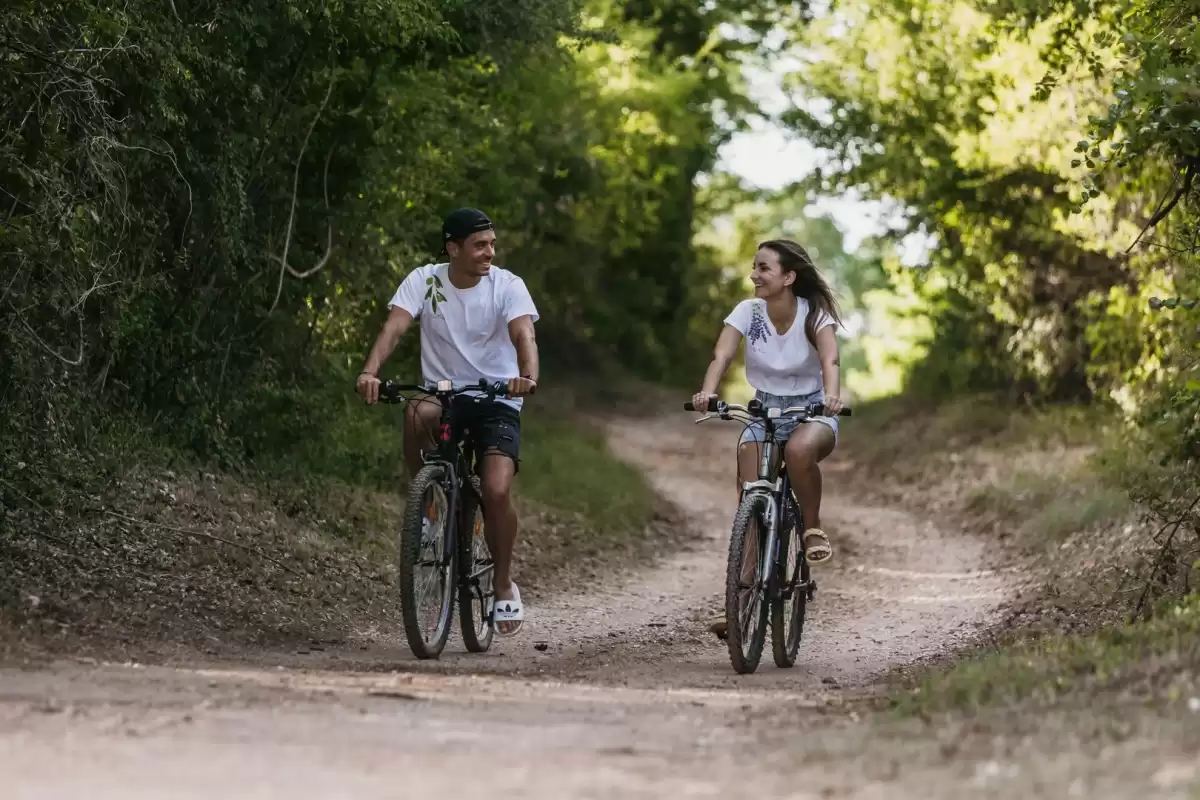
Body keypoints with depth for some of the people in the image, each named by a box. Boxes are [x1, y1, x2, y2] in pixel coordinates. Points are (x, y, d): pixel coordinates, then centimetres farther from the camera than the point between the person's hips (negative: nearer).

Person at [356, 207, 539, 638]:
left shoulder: (508, 285, -6)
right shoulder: (424, 280, -4)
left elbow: (524, 335, -22)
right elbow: (394, 326, -17)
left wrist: (527, 376, -44)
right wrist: (370, 371, -36)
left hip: (497, 402, -1)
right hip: (442, 394, 1)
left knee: (496, 491, -20)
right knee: (416, 412, -37)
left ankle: (503, 584, 3)